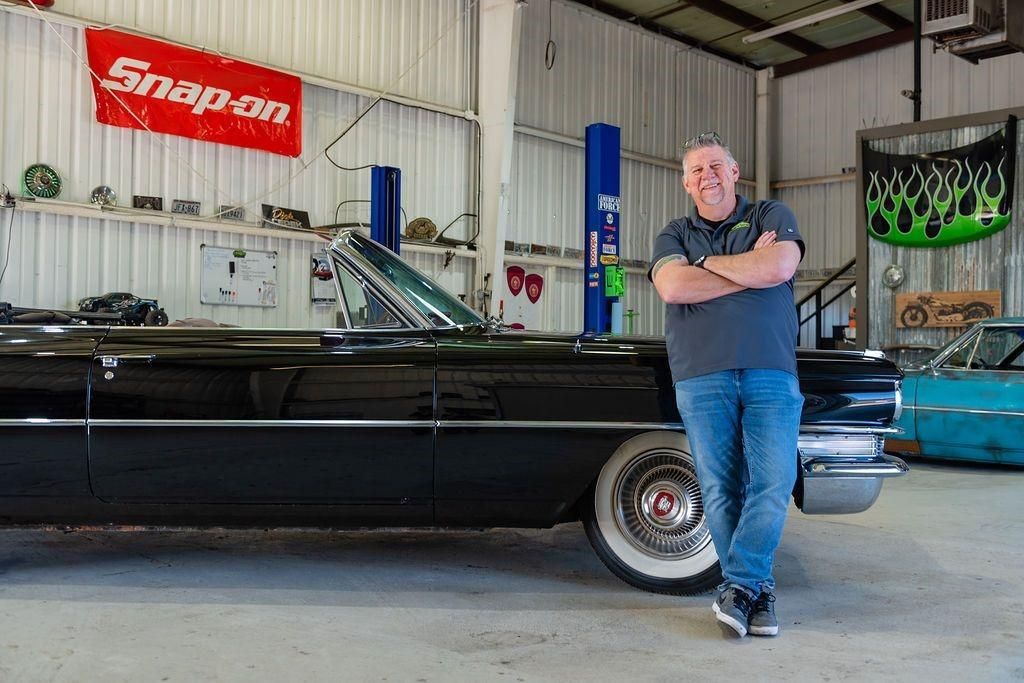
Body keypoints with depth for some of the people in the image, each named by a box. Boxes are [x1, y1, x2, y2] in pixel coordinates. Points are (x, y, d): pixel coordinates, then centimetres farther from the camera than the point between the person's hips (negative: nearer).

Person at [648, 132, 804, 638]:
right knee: (720, 490, 0)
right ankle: (758, 590, 12)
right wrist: (750, 269, -3)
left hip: (771, 372, 0)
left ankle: (737, 586, 1)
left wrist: (711, 263, 1)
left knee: (773, 483, -10)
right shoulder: (674, 234, 16)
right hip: (701, 377, 1)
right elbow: (672, 287, -5)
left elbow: (780, 267, -9)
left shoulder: (772, 216, 13)